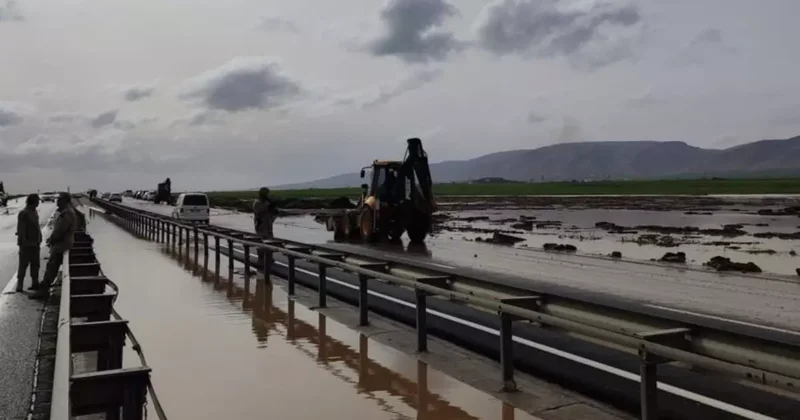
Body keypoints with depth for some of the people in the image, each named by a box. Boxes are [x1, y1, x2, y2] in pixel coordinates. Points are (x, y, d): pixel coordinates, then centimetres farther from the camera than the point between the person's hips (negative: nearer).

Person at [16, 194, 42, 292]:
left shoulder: (35, 212, 11)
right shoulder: (24, 213, -14)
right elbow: (21, 230, -16)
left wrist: (39, 239, 12)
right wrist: (23, 242, -19)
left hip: (35, 243, 8)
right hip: (27, 244, -8)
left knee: (35, 264, 12)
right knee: (23, 265, -3)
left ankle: (35, 283, 20)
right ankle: (19, 286, 3)